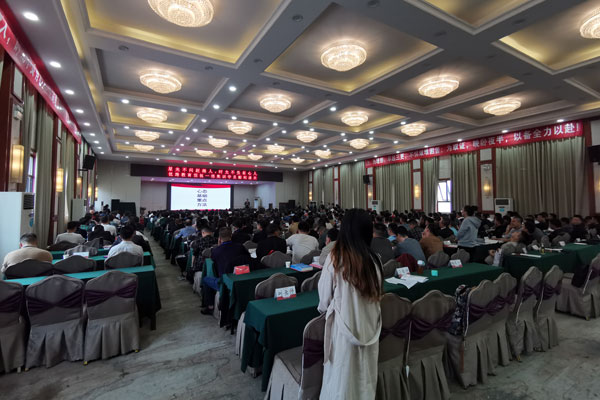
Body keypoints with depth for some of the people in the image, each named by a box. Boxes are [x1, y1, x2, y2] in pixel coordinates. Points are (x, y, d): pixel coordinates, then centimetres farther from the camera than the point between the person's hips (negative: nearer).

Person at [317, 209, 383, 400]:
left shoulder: (335, 258, -18)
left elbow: (324, 301, -8)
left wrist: (325, 309, 14)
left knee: (342, 381, 15)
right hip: (370, 328, 4)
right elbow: (377, 295, 6)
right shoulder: (374, 259, -8)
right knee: (365, 381, 22)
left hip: (344, 328, -3)